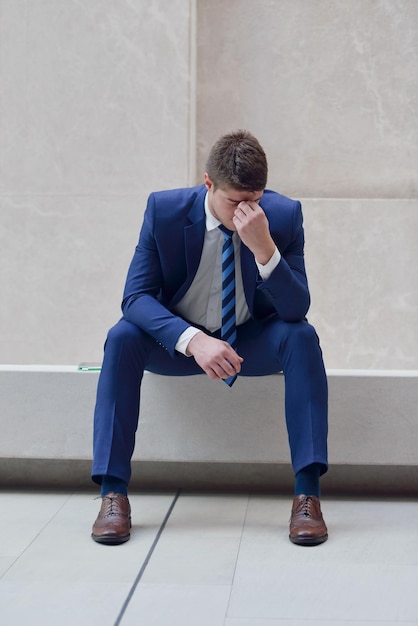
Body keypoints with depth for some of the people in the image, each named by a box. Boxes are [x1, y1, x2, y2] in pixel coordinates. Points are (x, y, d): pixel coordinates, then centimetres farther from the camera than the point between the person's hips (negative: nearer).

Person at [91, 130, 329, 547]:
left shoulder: (283, 215, -16)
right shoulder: (164, 209, -17)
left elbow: (296, 310, -20)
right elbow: (136, 296, -20)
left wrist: (264, 249, -38)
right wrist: (192, 339, -38)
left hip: (252, 341, 0)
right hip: (179, 339, 0)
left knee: (302, 337, -29)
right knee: (122, 337, -29)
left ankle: (307, 493, -30)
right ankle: (113, 493, -27)